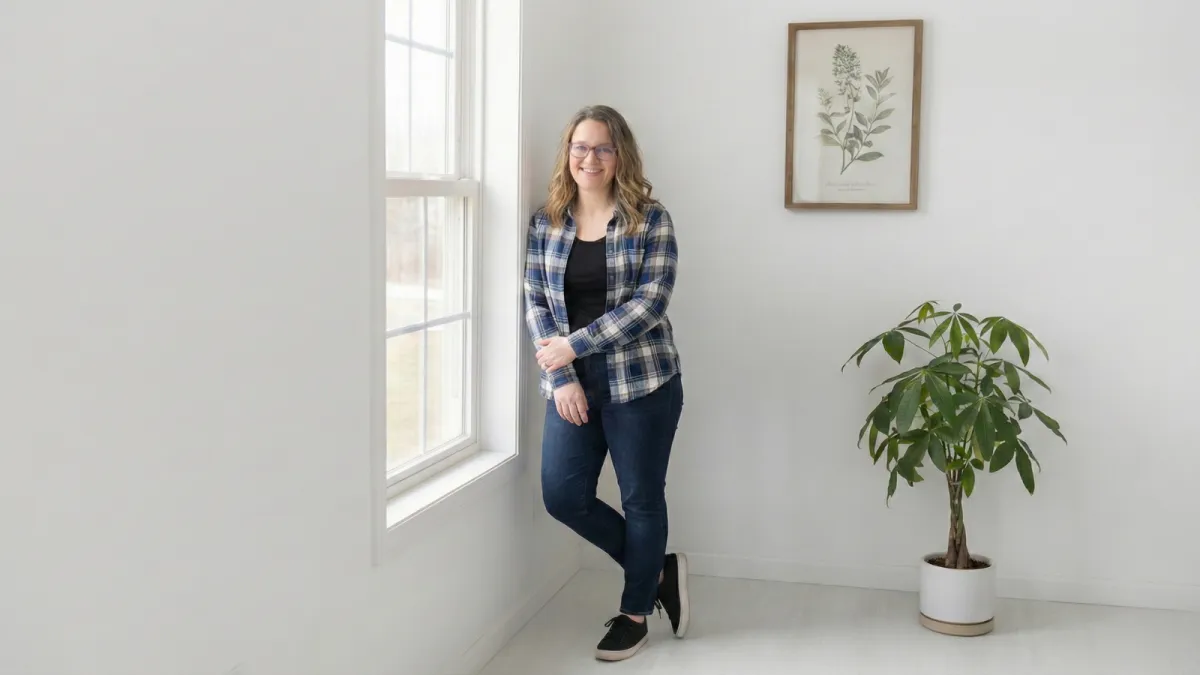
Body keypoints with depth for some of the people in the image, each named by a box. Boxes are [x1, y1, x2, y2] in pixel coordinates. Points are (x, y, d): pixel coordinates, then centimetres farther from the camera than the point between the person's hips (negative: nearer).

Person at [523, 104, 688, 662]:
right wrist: (562, 378, -10)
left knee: (641, 496, 6)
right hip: (572, 383, 4)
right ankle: (657, 569, 25)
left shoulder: (651, 220, -5)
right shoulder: (545, 223, 5)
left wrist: (574, 345, -19)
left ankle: (635, 612, 26)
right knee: (563, 495, 2)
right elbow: (535, 303, 2)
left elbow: (650, 303, -13)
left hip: (640, 381, -4)